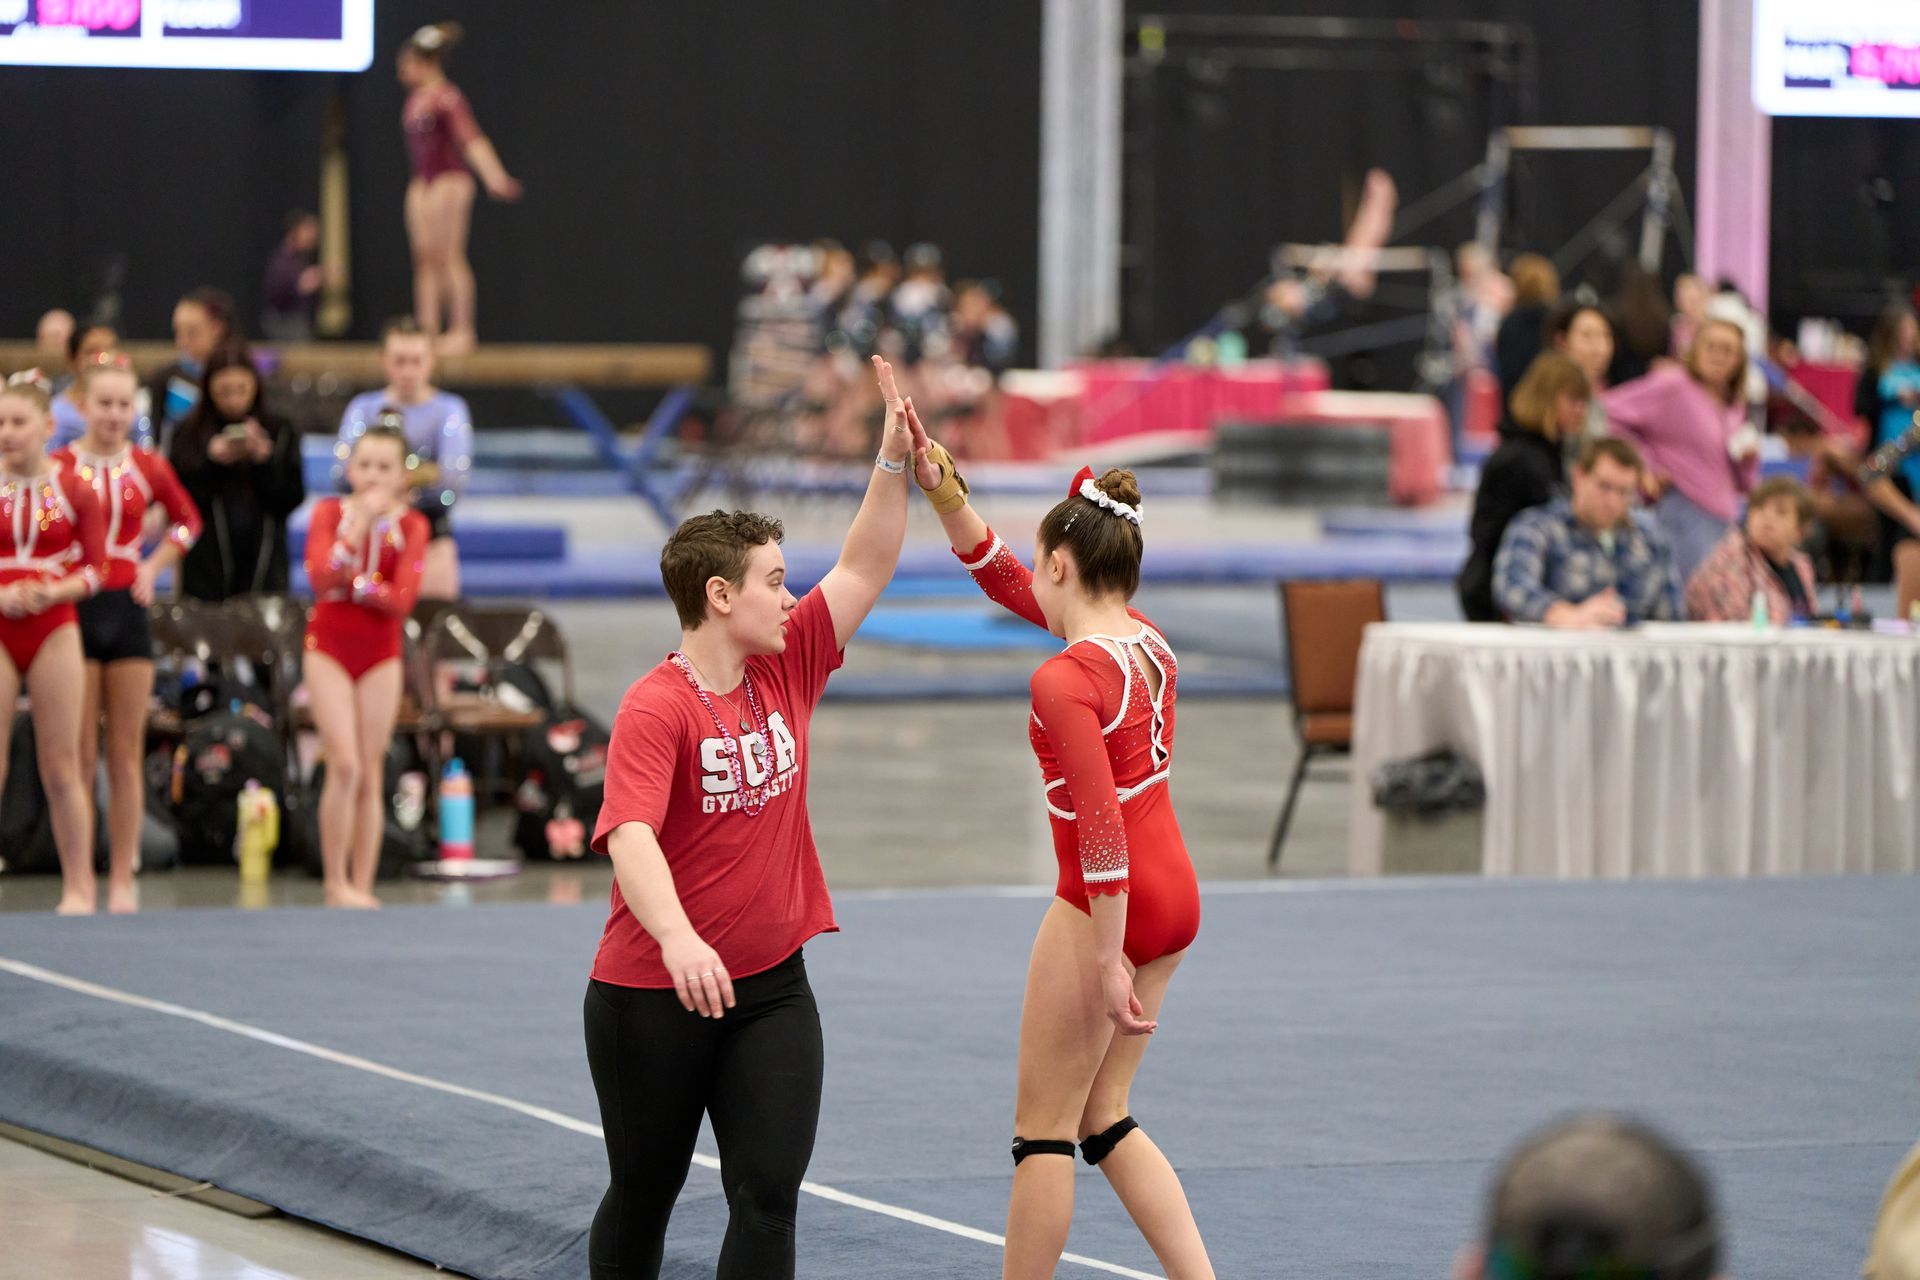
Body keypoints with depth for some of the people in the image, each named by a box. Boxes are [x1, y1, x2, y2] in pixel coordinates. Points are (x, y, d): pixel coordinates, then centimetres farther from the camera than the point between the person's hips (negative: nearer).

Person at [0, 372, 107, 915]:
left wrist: (55, 590, -16)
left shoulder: (72, 489, 1)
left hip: (55, 628, 0)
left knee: (61, 766, 4)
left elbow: (94, 568, 2)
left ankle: (79, 885, 11)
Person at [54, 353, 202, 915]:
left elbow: (187, 520, 19)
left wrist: (153, 566, 7)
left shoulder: (149, 467, 4)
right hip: (74, 613, -3)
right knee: (80, 758, -1)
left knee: (126, 757, 5)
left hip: (128, 612, 3)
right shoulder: (59, 467, -5)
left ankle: (122, 880, 8)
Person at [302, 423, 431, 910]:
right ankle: (336, 883, -7)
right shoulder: (329, 512, 0)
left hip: (381, 654, 2)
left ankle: (362, 885, 7)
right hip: (329, 647, -2)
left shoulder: (410, 525, 1)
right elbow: (320, 576, -17)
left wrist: (350, 581, -15)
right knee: (345, 764, -13)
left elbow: (401, 600, -9)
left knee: (371, 774, 3)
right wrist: (360, 523, -20)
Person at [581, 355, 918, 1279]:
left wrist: (893, 463, -6)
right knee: (643, 1196, 13)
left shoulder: (787, 669, 2)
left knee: (769, 1198, -4)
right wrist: (679, 939, -47)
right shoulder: (656, 708, -18)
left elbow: (863, 570, 6)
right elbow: (630, 837, -31)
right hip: (652, 996, -5)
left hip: (770, 991, 5)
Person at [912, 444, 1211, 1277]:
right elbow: (1000, 578, 18)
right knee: (1103, 1117, 17)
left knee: (1044, 1128, 4)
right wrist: (943, 491, 10)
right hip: (1174, 896, 9)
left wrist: (1108, 964, -21)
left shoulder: (1065, 681, -21)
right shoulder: (1145, 639, 5)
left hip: (1111, 904, -9)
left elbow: (1101, 826, -25)